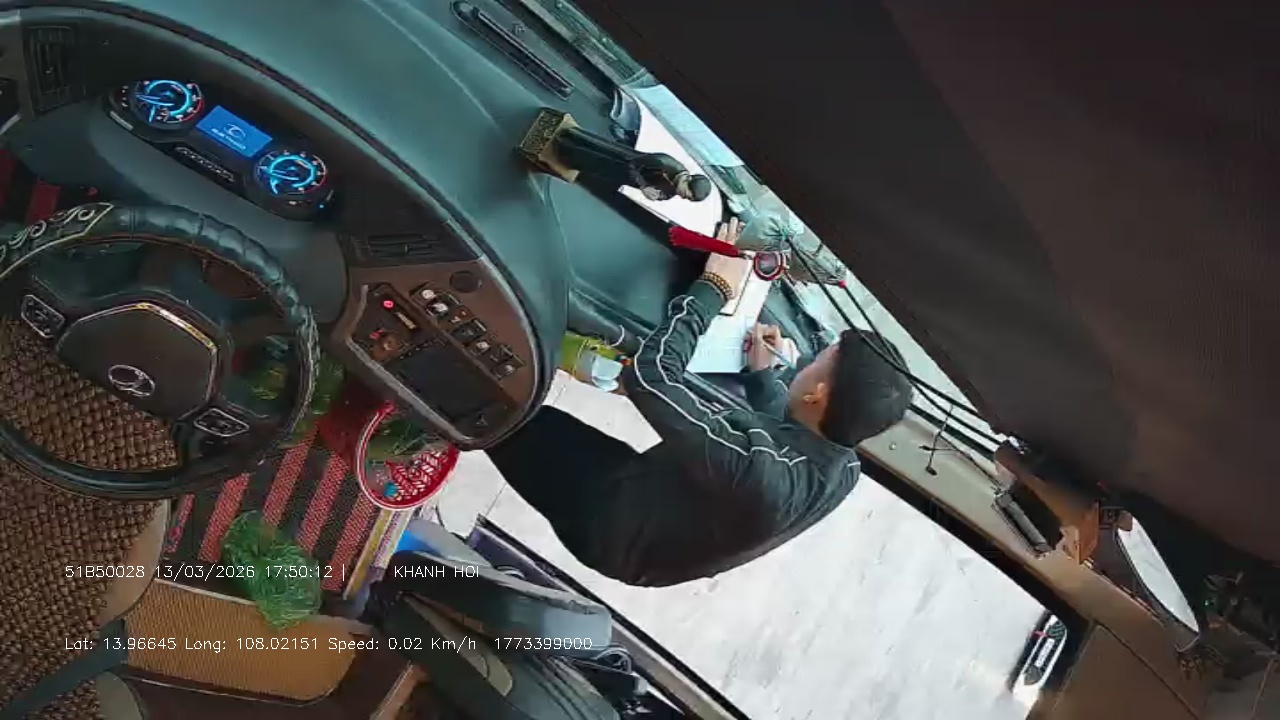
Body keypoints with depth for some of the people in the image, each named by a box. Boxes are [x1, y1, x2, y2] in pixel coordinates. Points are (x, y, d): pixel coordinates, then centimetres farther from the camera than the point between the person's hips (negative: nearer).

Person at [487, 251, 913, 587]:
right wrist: (763, 374, 8)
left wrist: (713, 289, -29)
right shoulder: (844, 469, -16)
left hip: (612, 524, -7)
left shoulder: (754, 469, -43)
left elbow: (649, 375, -40)